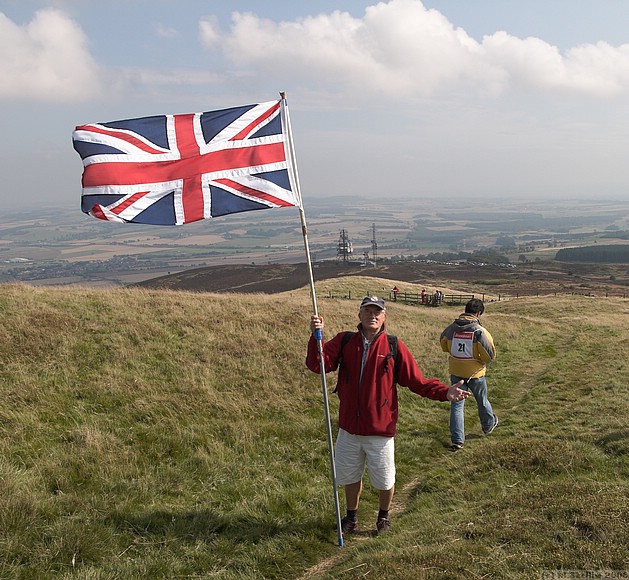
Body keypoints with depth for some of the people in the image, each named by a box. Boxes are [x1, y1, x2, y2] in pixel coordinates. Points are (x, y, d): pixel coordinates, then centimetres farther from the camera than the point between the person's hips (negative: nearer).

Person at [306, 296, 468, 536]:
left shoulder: (394, 347, -6)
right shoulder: (344, 341, -2)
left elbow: (417, 381, -6)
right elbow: (317, 365, -13)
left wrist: (445, 392, -19)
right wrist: (316, 336, -28)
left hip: (380, 430, -2)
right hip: (349, 428, 2)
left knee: (384, 480, 12)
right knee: (350, 476, 19)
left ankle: (384, 516, 40)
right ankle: (351, 517, 43)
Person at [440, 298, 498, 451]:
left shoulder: (451, 328, -7)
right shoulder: (480, 331, -20)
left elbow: (444, 345, 10)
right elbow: (490, 355, -18)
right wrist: (482, 361, 3)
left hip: (456, 372, 3)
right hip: (475, 373, -2)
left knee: (457, 405, 8)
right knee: (482, 401, 22)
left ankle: (457, 440, 5)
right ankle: (488, 425, 47)